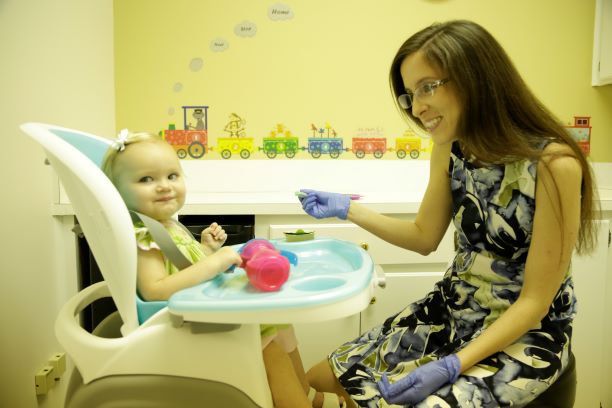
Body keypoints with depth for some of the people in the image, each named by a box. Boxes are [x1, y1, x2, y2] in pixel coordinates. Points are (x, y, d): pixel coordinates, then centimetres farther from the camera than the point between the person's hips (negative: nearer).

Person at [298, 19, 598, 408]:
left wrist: (452, 365, -26)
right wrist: (348, 209, -2)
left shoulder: (554, 164, -24)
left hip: (528, 332, -5)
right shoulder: (451, 149, -5)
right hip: (454, 308, 6)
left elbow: (535, 302, -18)